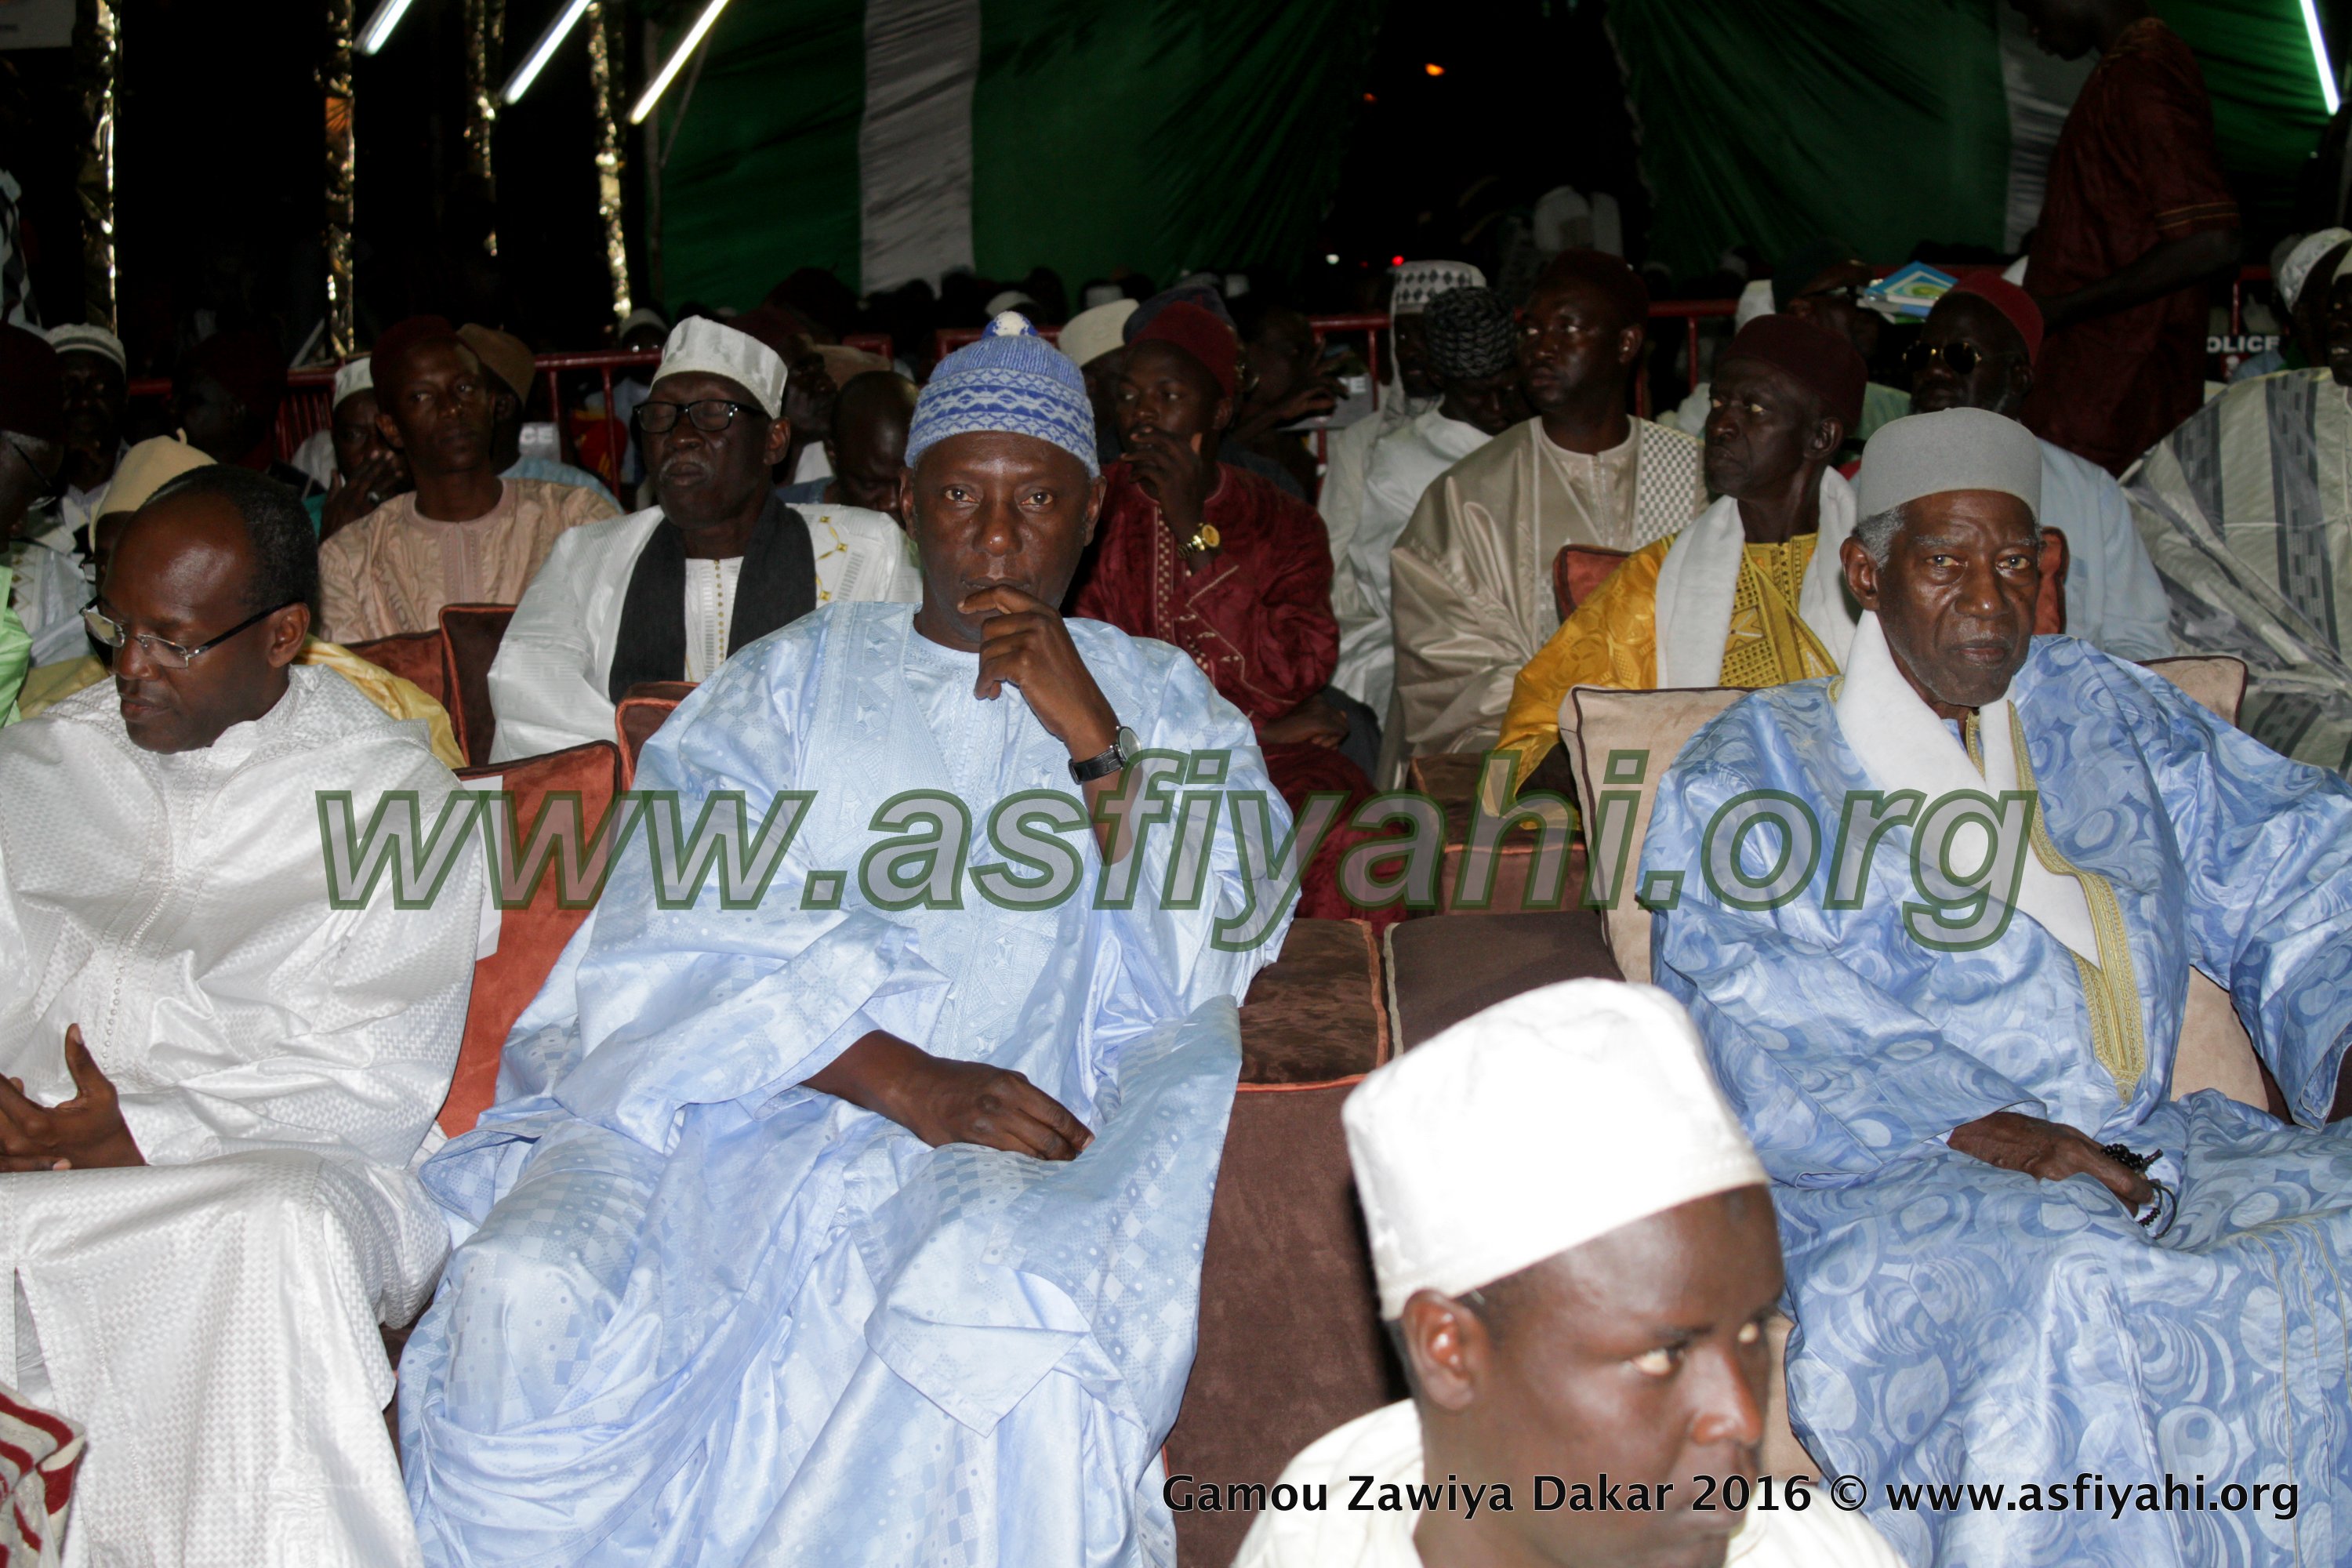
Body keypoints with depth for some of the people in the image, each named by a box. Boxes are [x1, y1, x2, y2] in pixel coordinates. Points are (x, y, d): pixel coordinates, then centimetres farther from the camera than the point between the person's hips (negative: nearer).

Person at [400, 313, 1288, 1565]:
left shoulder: (1158, 698, 17)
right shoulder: (800, 675, 16)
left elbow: (1211, 963, 5)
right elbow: (685, 920, 0)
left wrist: (1094, 739, -5)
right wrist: (903, 1078, -13)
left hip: (1012, 1140, -1)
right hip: (743, 1099, 1)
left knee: (1001, 1308, -37)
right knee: (527, 1294, -27)